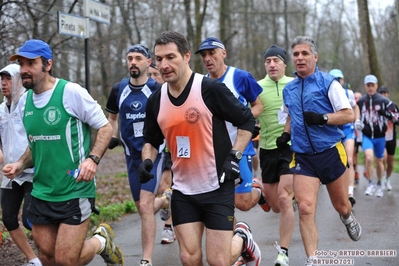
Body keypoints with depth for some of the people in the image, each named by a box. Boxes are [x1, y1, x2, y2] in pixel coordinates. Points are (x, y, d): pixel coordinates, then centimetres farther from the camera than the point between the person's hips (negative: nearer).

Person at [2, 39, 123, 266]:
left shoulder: (71, 92, -13)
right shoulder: (24, 101, 7)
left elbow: (105, 128, -8)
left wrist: (93, 159, -24)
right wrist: (20, 165, 1)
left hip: (75, 191, -6)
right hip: (41, 193, 7)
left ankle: (102, 241, 23)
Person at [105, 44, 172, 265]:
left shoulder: (157, 89, -9)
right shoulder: (119, 89, 2)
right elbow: (112, 116, 18)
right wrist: (113, 136, 3)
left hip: (154, 153, -5)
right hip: (132, 155, 5)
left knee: (145, 206, -15)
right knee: (142, 207, 13)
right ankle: (166, 200, 47)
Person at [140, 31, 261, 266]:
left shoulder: (211, 89, -14)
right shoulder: (156, 100, 1)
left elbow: (247, 121, -6)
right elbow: (152, 140, 15)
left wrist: (234, 157, -13)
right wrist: (147, 161, -4)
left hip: (217, 187, -4)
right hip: (183, 190, 5)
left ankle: (243, 239, 29)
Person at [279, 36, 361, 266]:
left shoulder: (328, 83, -7)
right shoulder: (288, 90, 9)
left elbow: (349, 115, -10)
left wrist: (322, 118, -24)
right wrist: (286, 134, 8)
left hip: (331, 152, -3)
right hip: (302, 157, 3)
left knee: (341, 205, 13)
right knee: (305, 209, -13)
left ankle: (348, 217, 51)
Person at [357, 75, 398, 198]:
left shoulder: (384, 101, -7)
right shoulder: (361, 101, 1)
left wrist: (386, 113, -22)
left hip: (380, 137, 0)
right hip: (367, 136, 0)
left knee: (379, 162, 12)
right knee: (369, 158, -21)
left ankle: (379, 185, 33)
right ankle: (370, 184, -4)